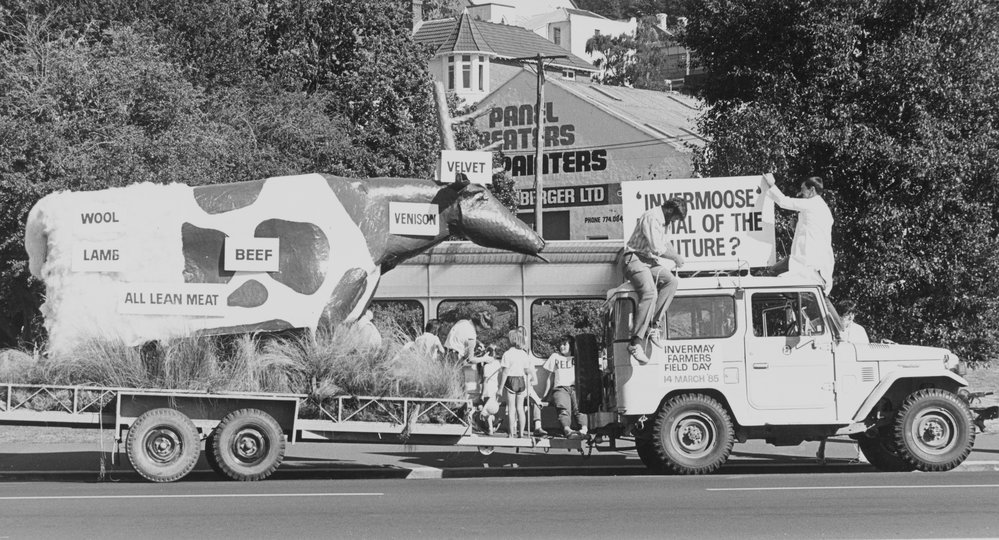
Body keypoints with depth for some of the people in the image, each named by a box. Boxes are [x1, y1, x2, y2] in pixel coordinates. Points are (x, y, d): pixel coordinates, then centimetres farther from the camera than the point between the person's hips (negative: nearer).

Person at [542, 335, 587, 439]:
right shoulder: (555, 356, 27)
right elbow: (551, 376, 26)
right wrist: (546, 393, 17)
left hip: (575, 387, 1)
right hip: (560, 388, 0)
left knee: (579, 407, -32)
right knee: (564, 409, -33)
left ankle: (583, 429, -57)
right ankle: (567, 430, -60)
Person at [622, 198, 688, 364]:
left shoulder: (664, 221, 18)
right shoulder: (651, 218, -14)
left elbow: (666, 243, 35)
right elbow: (657, 248, -19)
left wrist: (675, 256, 20)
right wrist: (676, 257, -4)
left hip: (651, 262, 9)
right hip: (635, 260, -9)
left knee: (671, 280, -19)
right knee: (649, 292, -32)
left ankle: (653, 325, -20)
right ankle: (636, 342, -35)